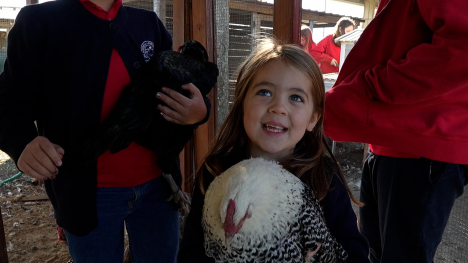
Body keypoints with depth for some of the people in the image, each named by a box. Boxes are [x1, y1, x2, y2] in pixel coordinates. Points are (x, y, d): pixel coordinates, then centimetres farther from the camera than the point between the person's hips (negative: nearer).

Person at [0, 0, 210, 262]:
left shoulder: (150, 23, 7)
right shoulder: (38, 22, -2)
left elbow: (182, 90, 9)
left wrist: (200, 110, -14)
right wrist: (23, 141, -25)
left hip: (157, 185, 3)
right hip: (87, 193, -2)